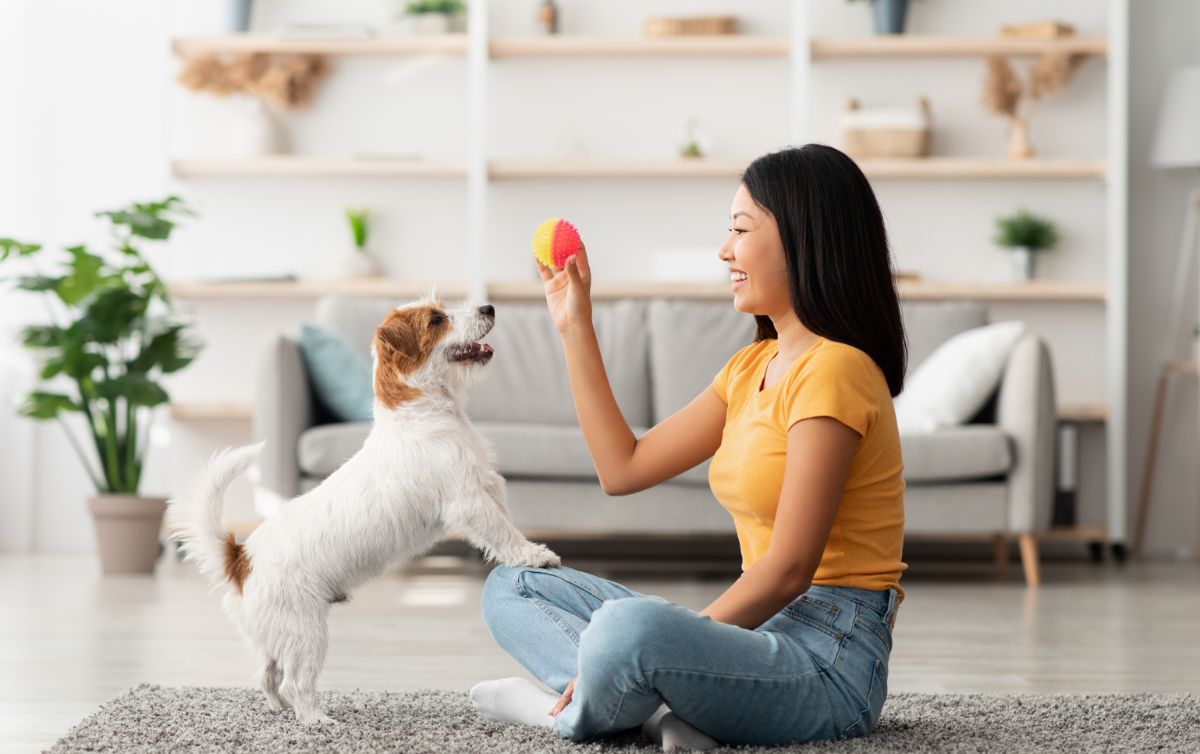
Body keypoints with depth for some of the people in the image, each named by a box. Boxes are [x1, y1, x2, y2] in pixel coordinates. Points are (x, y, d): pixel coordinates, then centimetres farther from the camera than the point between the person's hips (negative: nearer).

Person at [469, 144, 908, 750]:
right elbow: (623, 467, 16)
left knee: (629, 626, -40)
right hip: (763, 628, 10)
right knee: (511, 590, 12)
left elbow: (787, 570, -19)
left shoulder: (833, 370, -14)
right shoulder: (753, 366, 16)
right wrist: (574, 328, 18)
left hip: (827, 659, -10)